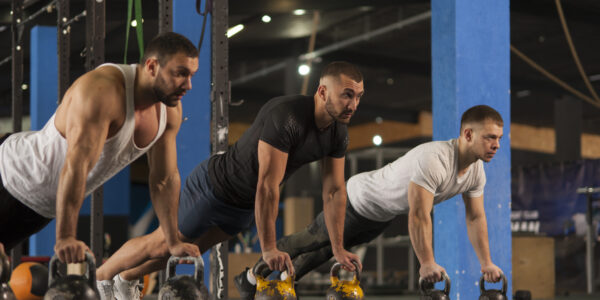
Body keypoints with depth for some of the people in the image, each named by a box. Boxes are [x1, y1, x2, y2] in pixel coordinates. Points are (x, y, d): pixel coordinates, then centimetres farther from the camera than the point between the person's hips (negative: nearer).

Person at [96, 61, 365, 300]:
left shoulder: (338, 133, -11)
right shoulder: (286, 116, -36)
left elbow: (334, 191, -2)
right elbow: (267, 186, -38)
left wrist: (338, 249, -4)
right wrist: (269, 249, -36)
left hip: (245, 205, 8)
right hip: (214, 187, -8)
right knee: (160, 246, 6)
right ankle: (98, 278, 29)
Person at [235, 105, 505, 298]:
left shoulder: (476, 171, -11)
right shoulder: (433, 160, -41)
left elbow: (475, 217, -1)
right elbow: (418, 216, -42)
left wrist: (486, 263, -5)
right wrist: (427, 264, -40)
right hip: (360, 200, -8)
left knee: (330, 248, 21)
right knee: (310, 241, 9)